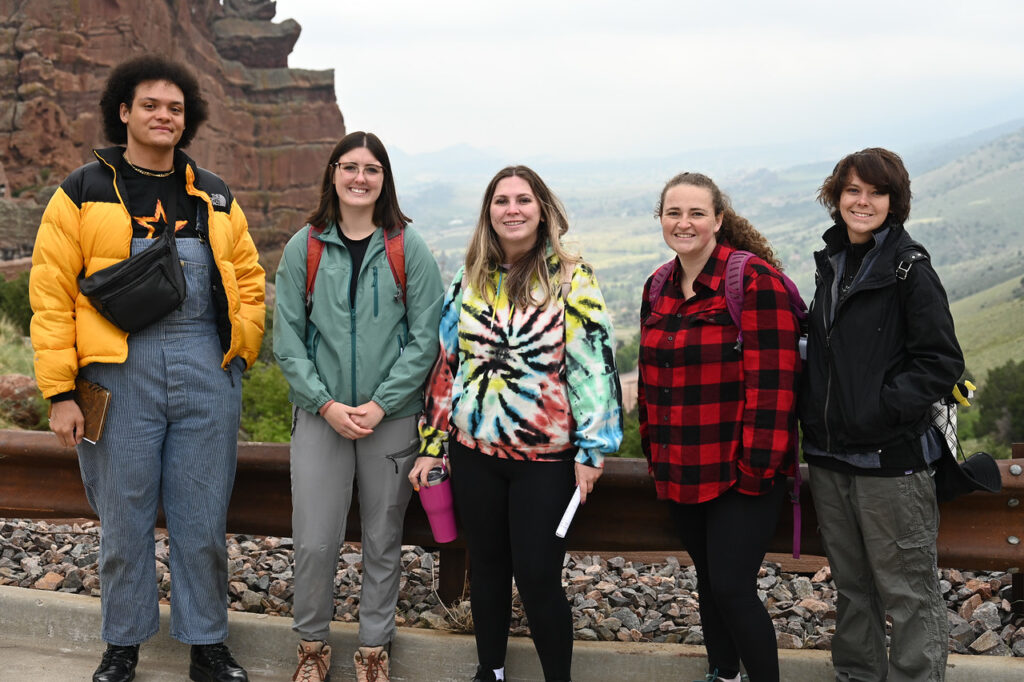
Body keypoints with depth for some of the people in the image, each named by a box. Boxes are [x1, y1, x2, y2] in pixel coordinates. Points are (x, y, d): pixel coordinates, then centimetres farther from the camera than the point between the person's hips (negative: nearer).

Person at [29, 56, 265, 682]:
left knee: (203, 519, 7)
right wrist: (60, 392, -7)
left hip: (207, 371, 2)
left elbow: (249, 280, 18)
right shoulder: (84, 193, 3)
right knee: (124, 518, 7)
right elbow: (51, 294, -2)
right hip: (119, 371, -2)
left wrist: (241, 351, 4)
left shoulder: (214, 197, 14)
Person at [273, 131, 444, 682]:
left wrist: (381, 404, -11)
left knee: (383, 539, 9)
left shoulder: (408, 248, 0)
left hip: (392, 417, 0)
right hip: (320, 415, 0)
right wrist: (326, 404, -10)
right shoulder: (304, 248, 3)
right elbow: (287, 340, 1)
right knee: (314, 541, -1)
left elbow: (425, 338, -3)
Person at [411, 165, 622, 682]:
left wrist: (592, 449, -12)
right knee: (486, 564, 14)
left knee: (538, 576, -3)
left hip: (545, 457, -4)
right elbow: (447, 363, 11)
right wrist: (431, 444, 10)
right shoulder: (470, 279, 7)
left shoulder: (571, 278, -5)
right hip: (474, 450, 4)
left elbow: (594, 365, -8)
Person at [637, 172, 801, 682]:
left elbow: (773, 379, -17)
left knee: (731, 587, -8)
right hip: (681, 472, 7)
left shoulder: (754, 279, -12)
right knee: (707, 579, 17)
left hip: (740, 472, -7)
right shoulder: (659, 288, 10)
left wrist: (758, 464, -19)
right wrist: (653, 448, 15)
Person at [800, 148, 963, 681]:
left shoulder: (909, 268, -9)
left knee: (908, 592, 1)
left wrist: (881, 409, -18)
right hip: (829, 457, 7)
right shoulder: (831, 263, 12)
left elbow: (941, 361, -12)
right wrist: (812, 418, 11)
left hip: (890, 457, -7)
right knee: (852, 586, 18)